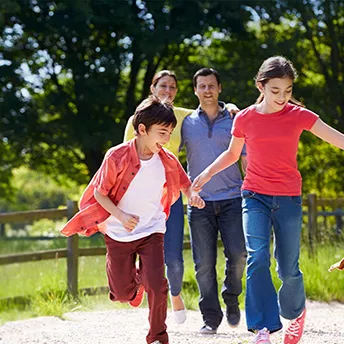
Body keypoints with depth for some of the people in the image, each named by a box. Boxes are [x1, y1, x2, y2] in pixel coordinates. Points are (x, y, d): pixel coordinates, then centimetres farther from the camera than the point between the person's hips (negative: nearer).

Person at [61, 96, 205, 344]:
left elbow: (184, 183, 10)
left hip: (151, 232, 1)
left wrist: (192, 196, -13)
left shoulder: (168, 161, -9)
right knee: (122, 293, 7)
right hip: (118, 233, -1)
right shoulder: (117, 157, -18)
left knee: (157, 286, -16)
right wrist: (121, 216, -26)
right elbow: (99, 193, -11)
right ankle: (137, 280, 45)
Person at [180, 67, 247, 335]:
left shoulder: (234, 120, 7)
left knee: (238, 254, -12)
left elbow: (247, 159, 10)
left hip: (232, 199, 0)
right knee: (204, 263, -3)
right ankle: (211, 318, 7)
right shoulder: (186, 123, 9)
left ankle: (231, 298, 14)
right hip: (200, 201, 1)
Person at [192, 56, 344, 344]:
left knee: (289, 269, 4)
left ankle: (296, 311, 35)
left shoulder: (299, 115, -5)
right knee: (257, 258, -19)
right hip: (255, 197, 0)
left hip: (288, 199, 0)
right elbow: (232, 154, 17)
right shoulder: (245, 119, -1)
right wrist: (207, 173, 6)